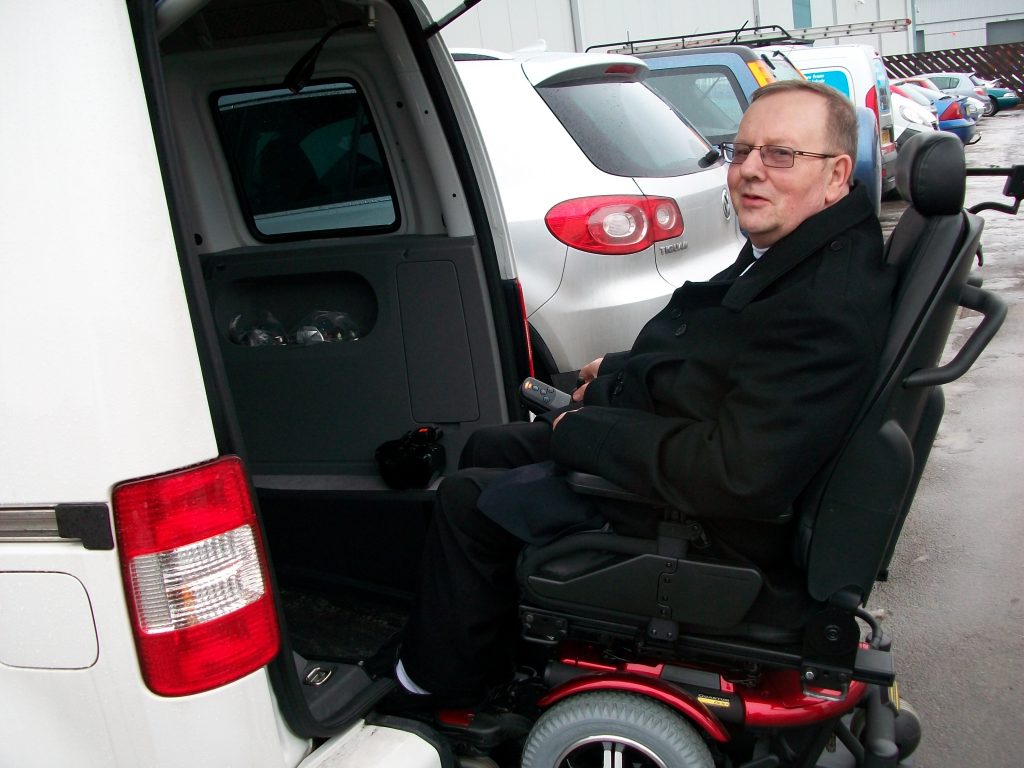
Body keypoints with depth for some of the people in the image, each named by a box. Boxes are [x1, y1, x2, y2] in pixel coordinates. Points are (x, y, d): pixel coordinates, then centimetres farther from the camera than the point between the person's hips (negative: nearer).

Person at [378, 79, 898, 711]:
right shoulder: (785, 250, 1)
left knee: (468, 501, -4)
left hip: (711, 519, -10)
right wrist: (621, 370, 8)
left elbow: (739, 478, -36)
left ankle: (437, 684, 21)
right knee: (488, 449, 18)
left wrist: (583, 431, -25)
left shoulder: (830, 308, -31)